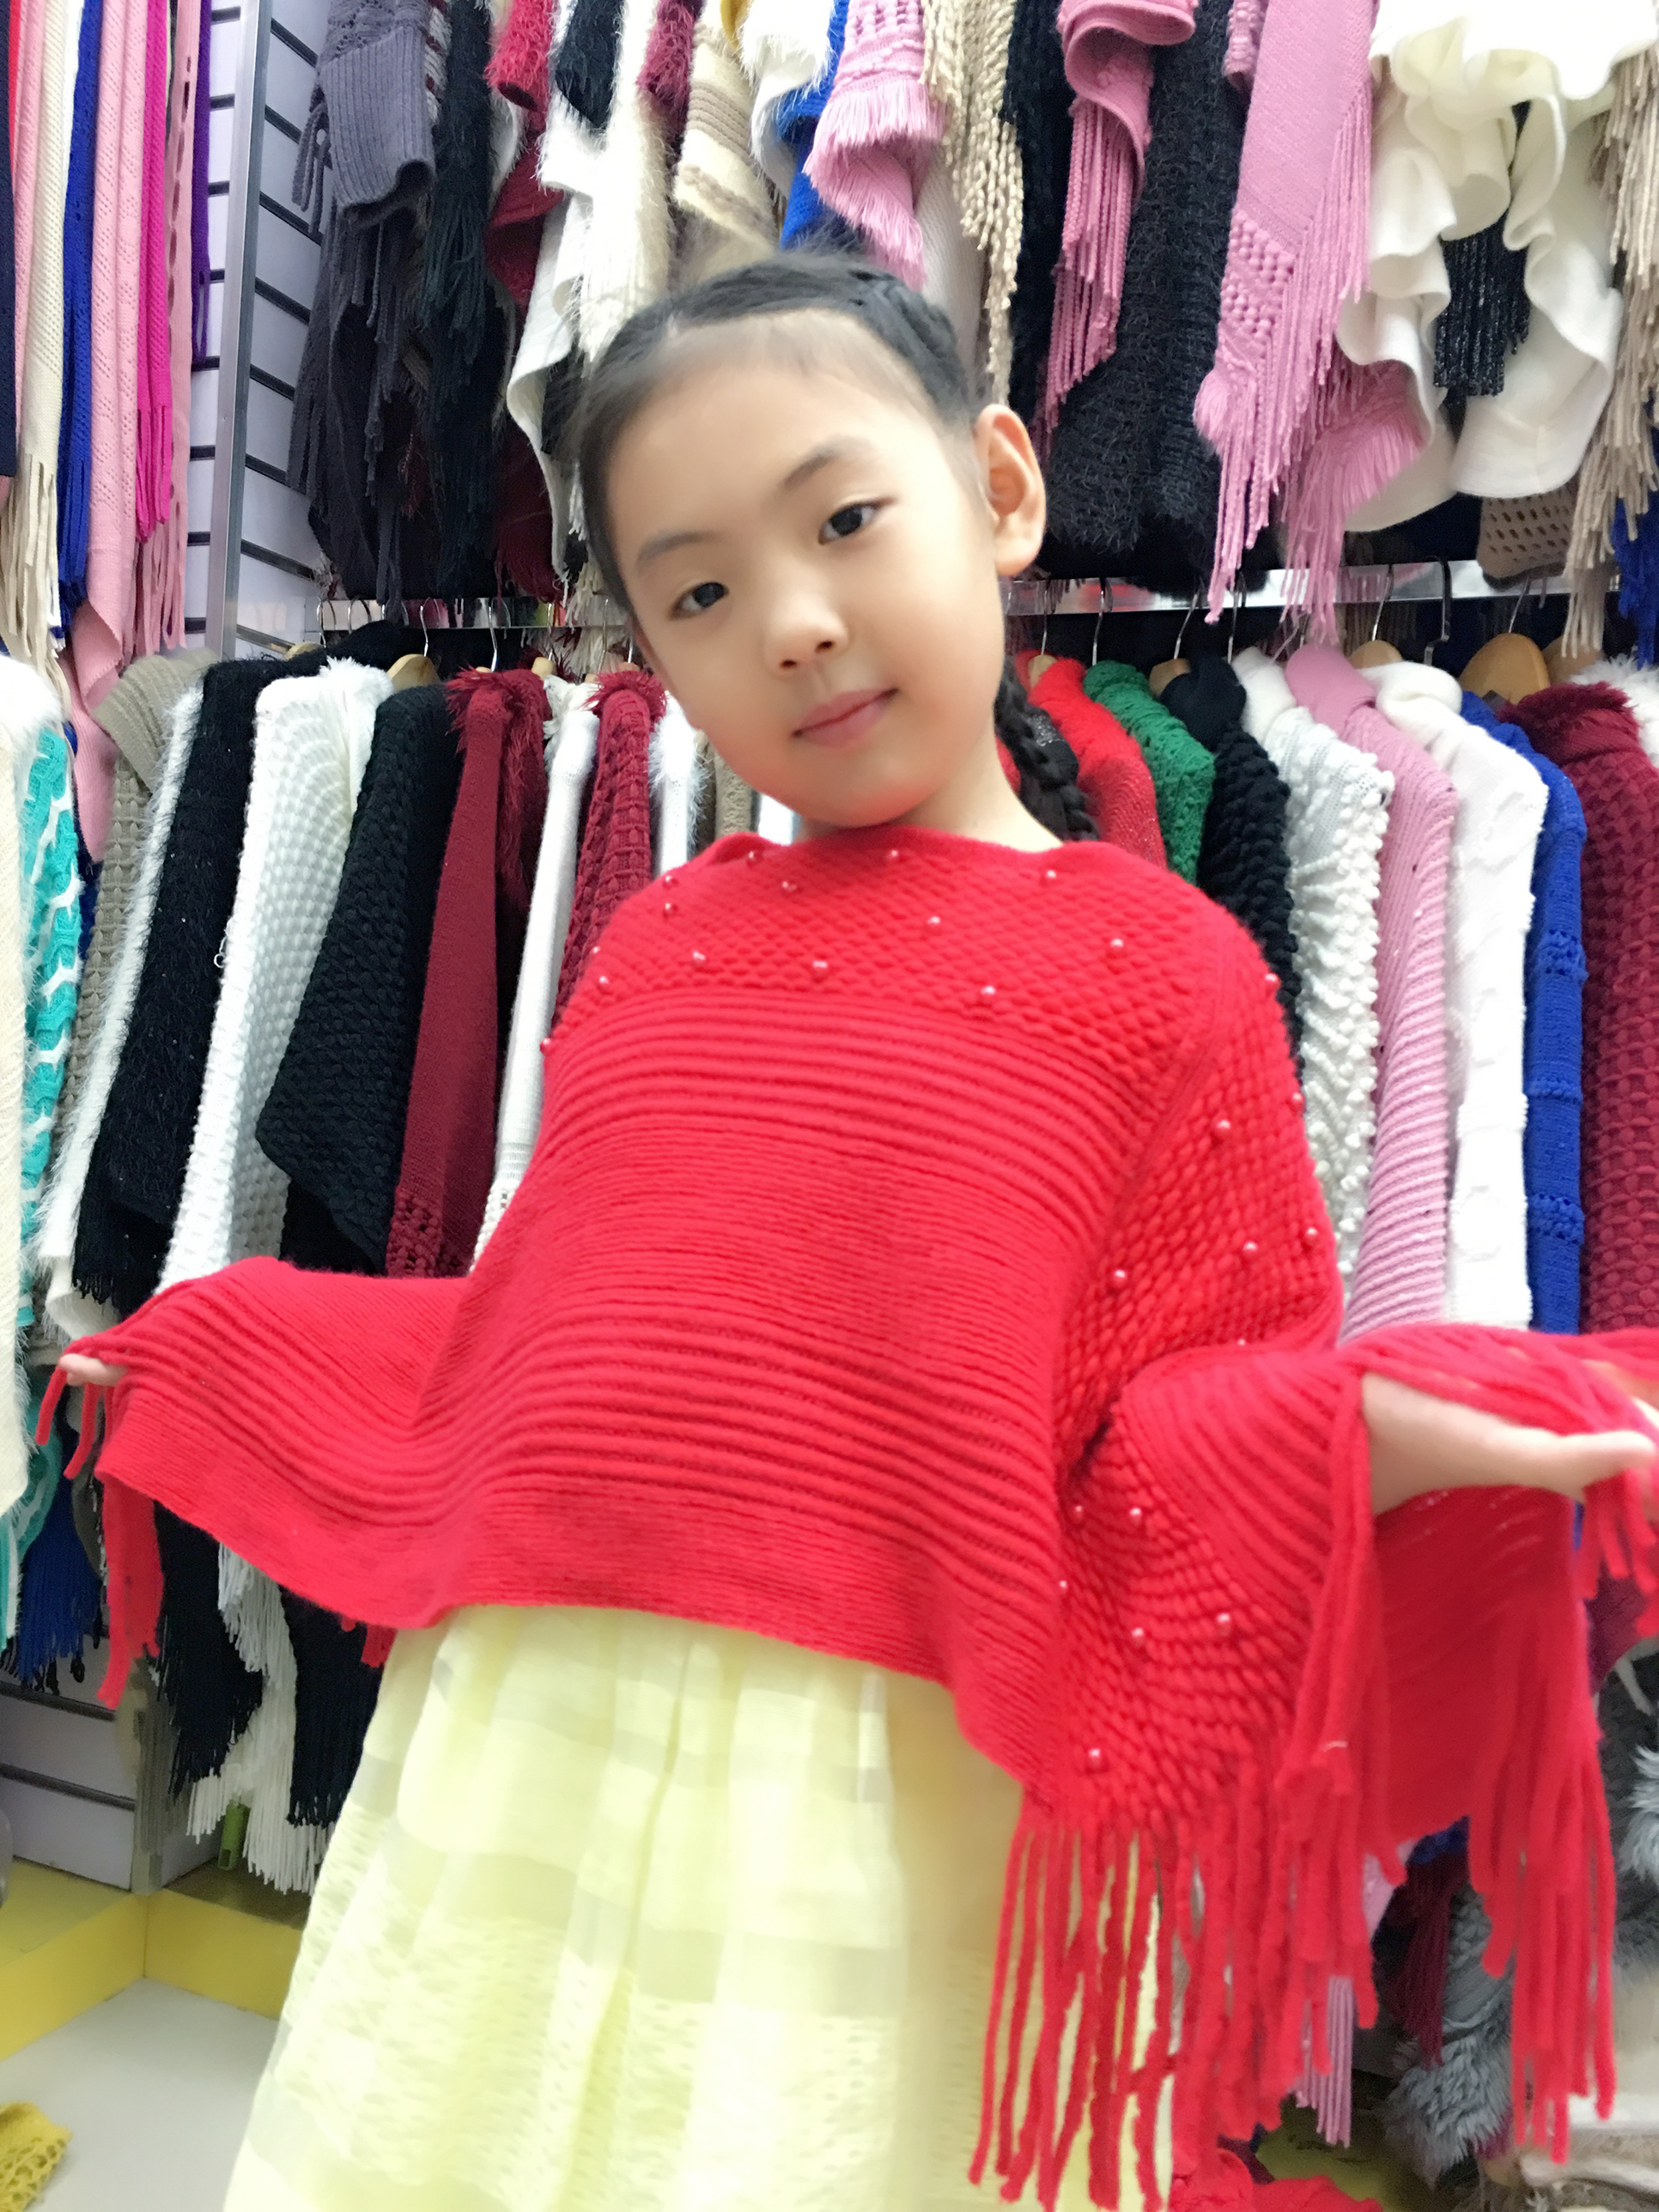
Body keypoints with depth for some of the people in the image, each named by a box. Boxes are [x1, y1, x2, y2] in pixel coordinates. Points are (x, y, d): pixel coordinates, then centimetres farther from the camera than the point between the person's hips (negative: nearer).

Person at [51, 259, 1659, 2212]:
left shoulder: (1157, 969, -5)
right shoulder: (649, 949, 6)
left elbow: (1214, 1414, -3)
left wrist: (1355, 1442, -24)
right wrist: (195, 1359, 22)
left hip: (900, 1802, -4)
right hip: (517, 1752, 5)